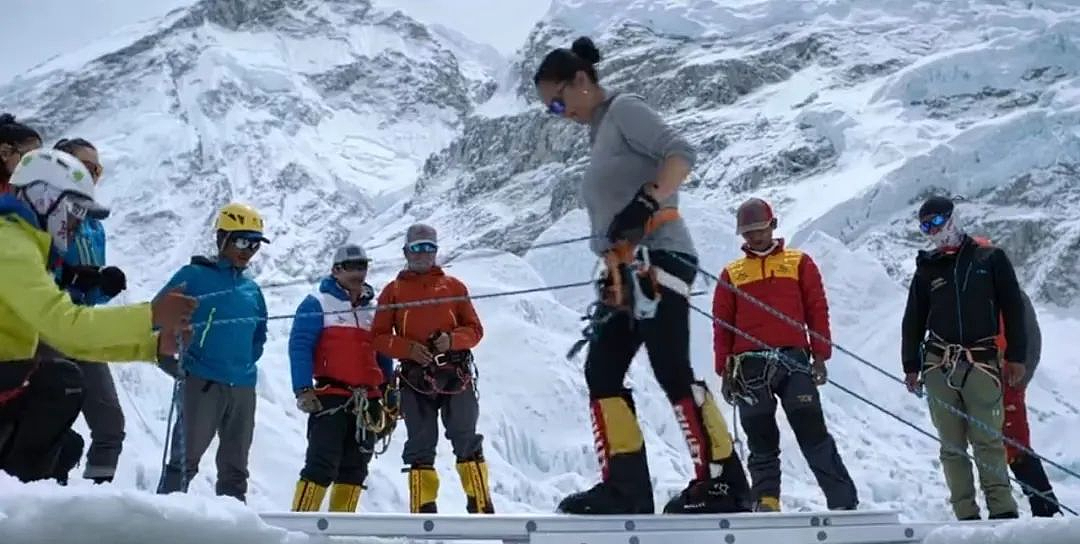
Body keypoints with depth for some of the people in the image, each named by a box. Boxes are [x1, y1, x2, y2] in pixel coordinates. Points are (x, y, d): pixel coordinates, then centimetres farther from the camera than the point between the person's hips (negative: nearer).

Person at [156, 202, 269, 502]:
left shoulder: (252, 289, 15)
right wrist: (177, 361, -6)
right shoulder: (194, 276, -1)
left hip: (243, 387, 6)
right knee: (186, 458, -6)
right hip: (203, 382, -6)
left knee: (235, 466, 10)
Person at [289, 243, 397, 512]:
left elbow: (384, 358, 22)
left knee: (355, 467, 8)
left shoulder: (373, 311, 20)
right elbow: (299, 347, -7)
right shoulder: (317, 303, 2)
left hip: (367, 402, 6)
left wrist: (390, 401, 18)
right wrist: (303, 390, -18)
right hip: (331, 396, -6)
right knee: (323, 464, -13)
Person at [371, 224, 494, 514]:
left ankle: (481, 507, -1)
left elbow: (474, 329, 10)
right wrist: (408, 348, -11)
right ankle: (423, 510, 6)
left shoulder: (453, 286, 13)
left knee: (466, 441, -2)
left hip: (456, 374, 0)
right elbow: (378, 337, 7)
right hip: (415, 378, 0)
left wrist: (451, 340, -11)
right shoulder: (393, 291, 13)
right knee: (420, 447, 2)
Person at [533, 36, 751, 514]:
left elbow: (681, 153, -17)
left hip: (659, 256, -10)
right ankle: (626, 487, -1)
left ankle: (723, 483, -13)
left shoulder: (624, 109, -1)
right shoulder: (599, 134, 25)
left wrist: (645, 202, -28)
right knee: (601, 370, 2)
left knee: (670, 369, -17)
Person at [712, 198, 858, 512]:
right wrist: (725, 371, 3)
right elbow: (722, 325, 12)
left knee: (813, 433, -7)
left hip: (793, 359, -1)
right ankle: (766, 501, 6)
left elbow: (817, 309, 8)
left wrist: (820, 356, -1)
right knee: (761, 440, 3)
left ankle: (843, 502, -5)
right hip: (750, 365, 2)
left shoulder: (799, 262, 14)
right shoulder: (731, 274, 16)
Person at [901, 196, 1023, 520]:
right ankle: (966, 514, 4)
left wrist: (1015, 355, 1)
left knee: (988, 440, -9)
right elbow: (913, 321, 15)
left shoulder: (990, 258, 7)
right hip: (938, 366, 3)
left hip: (981, 364, -3)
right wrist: (911, 366, 11)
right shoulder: (927, 269, 13)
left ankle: (1002, 510, -5)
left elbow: (1013, 309, 6)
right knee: (952, 445, 1)